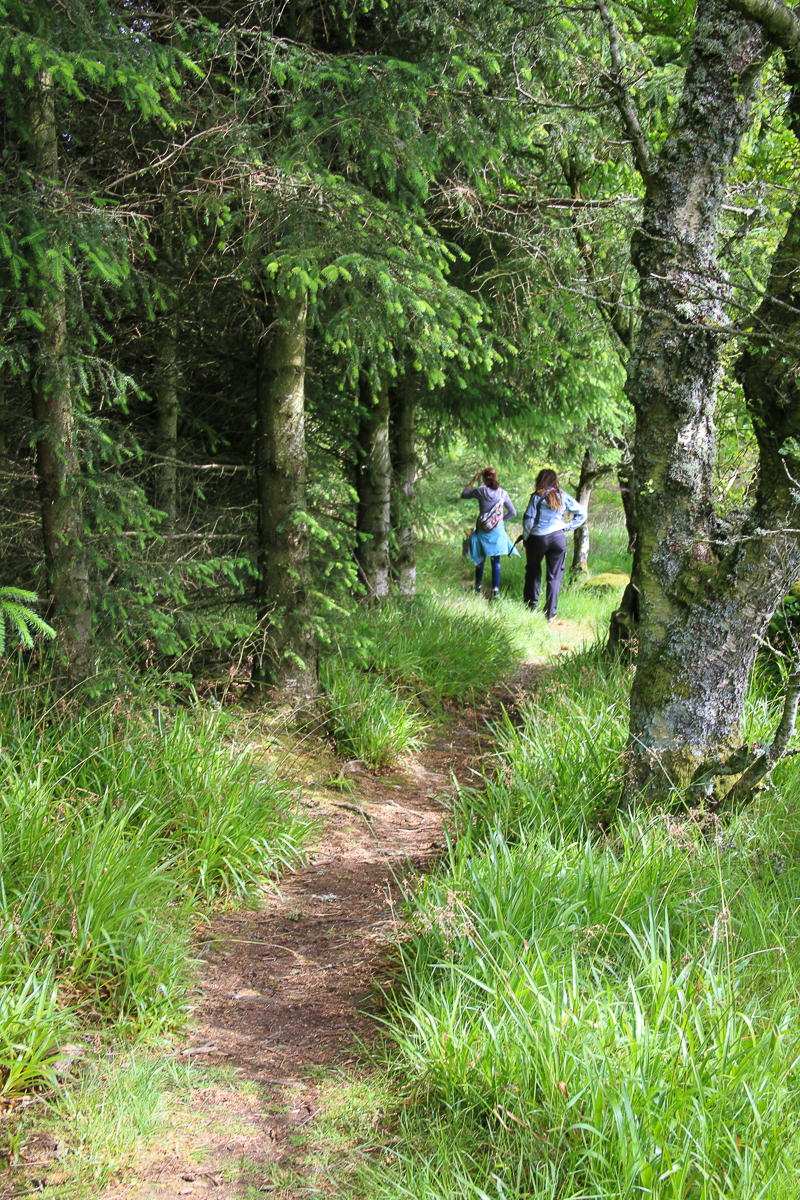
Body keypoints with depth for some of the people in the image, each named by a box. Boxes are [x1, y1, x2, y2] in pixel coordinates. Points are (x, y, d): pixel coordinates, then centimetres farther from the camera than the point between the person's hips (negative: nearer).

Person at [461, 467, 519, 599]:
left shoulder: (480, 491, -10)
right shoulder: (503, 493, -3)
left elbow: (463, 495, 6)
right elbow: (513, 512, 3)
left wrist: (473, 480, 8)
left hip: (483, 530, -1)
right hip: (498, 531, 1)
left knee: (480, 559, 13)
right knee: (496, 560, 5)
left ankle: (478, 587, 22)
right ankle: (495, 589, -2)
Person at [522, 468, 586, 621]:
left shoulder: (537, 496, -6)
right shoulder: (563, 496, 3)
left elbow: (528, 519, -8)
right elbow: (582, 514, 7)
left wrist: (525, 537, 5)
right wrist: (567, 527, 8)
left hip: (537, 538, -2)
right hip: (558, 538, 2)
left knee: (533, 572, 17)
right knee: (555, 576, 6)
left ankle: (531, 605, 21)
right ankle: (550, 613, 4)